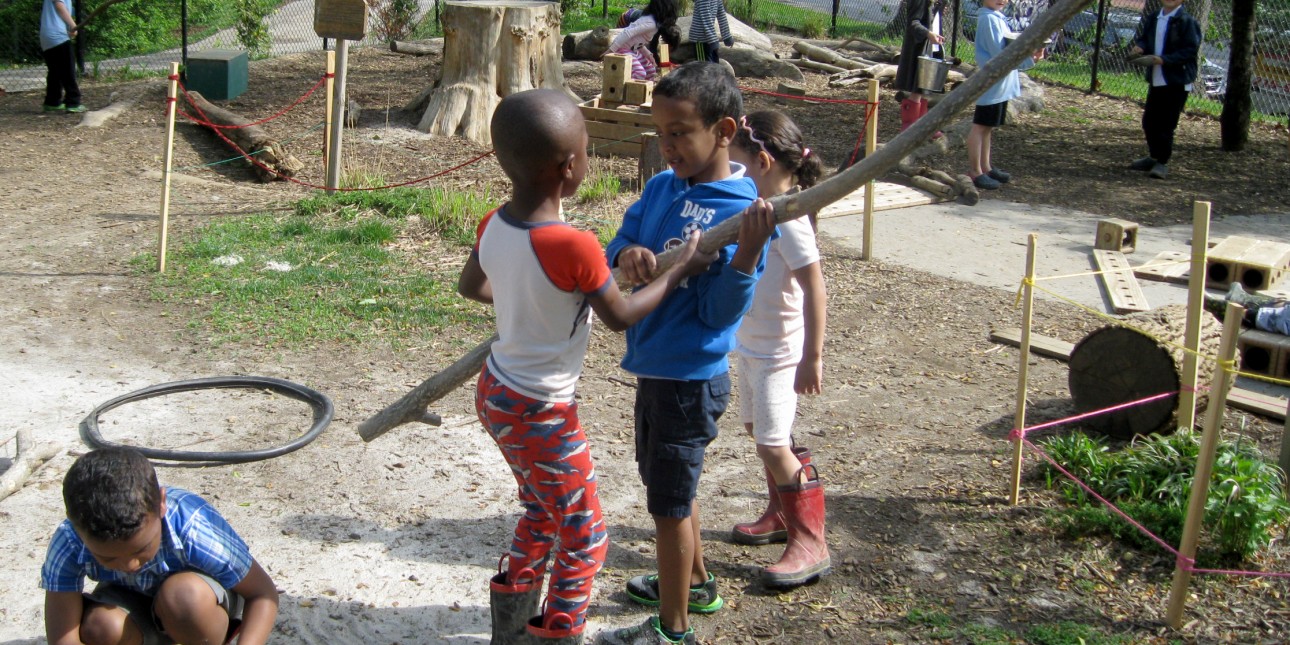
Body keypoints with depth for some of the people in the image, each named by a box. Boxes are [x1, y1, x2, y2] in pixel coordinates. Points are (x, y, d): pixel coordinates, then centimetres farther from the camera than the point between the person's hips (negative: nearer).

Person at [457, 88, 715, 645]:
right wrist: (681, 270, -1)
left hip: (496, 392, 8)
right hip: (541, 414, -8)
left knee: (542, 513, 27)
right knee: (584, 539, 10)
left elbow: (469, 286, 13)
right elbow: (620, 316, -12)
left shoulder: (494, 225, -7)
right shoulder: (574, 247, -28)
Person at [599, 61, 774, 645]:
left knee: (669, 502, 5)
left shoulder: (742, 212, -20)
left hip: (691, 380, -8)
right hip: (655, 370, 8)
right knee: (669, 485, 25)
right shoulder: (660, 187, 1)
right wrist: (627, 255, -22)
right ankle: (694, 583, 47)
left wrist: (747, 253, -38)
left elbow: (718, 312, -22)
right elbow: (619, 243, 1)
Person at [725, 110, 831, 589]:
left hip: (780, 350, -10)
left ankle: (811, 544, 4)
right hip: (751, 345, 10)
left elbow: (814, 290, -24)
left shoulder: (788, 219, -24)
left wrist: (813, 358, -23)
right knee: (761, 433, 21)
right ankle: (781, 515, 39)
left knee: (773, 445, -7)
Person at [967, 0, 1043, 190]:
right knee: (980, 126, -3)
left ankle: (985, 167, 26)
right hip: (991, 84, -10)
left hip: (1001, 85, 10)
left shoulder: (997, 18, 14)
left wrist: (1029, 55, -1)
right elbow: (999, 53, -22)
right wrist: (1029, 58, -23)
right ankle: (975, 172, 1)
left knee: (988, 127, 17)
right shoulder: (989, 18, -16)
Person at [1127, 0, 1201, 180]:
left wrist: (1164, 59, -23)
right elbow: (1143, 37, 19)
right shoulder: (1152, 19, 9)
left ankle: (1163, 162, 6)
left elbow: (1191, 50, -15)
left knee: (1166, 123, -4)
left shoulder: (1186, 21, -12)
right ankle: (1154, 157, 30)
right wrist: (1139, 46, -5)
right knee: (1149, 120, 13)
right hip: (1155, 79, 7)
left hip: (1177, 82, -7)